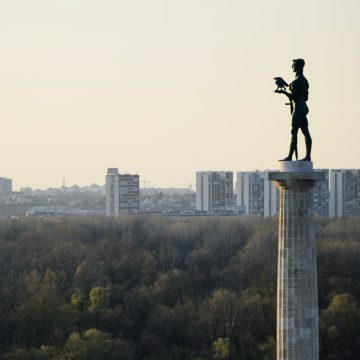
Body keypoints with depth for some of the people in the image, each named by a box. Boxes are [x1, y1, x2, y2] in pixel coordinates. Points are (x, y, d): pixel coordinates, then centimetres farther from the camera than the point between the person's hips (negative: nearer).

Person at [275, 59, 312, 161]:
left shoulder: (297, 81, -16)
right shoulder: (304, 80, 15)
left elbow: (295, 98, -20)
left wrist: (284, 92, -15)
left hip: (298, 108, -10)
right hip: (303, 107, 10)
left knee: (294, 132, -9)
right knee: (305, 132, 7)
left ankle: (290, 156, -9)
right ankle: (308, 156, 8)